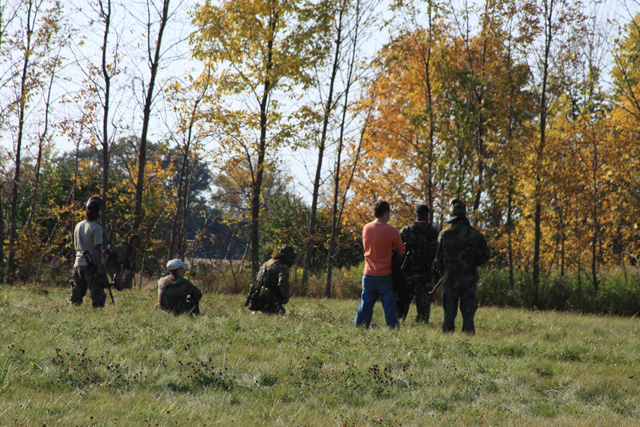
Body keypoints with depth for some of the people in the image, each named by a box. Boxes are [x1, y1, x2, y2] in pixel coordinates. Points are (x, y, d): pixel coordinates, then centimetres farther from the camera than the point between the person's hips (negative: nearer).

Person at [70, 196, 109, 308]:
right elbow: (97, 248, -15)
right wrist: (99, 266, -15)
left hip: (79, 262, 6)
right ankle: (97, 306, -8)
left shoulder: (78, 226, 8)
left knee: (78, 288, 13)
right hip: (92, 264, -6)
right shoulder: (96, 228, -12)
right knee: (97, 290, -3)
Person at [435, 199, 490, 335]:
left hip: (450, 279, 0)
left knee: (449, 313, 8)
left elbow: (438, 258, 1)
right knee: (468, 313, 5)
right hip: (469, 280, 0)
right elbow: (484, 256, 4)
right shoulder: (475, 234, -3)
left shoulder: (444, 234, -4)